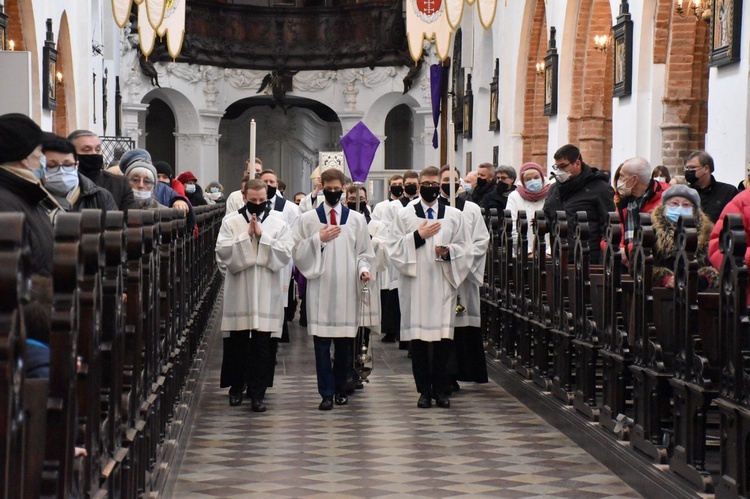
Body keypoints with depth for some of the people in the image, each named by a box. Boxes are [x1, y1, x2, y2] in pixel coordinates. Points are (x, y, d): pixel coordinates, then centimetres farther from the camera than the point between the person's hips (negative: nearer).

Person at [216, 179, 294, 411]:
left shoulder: (278, 222, 3)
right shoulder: (231, 221, 2)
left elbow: (285, 254, -7)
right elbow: (223, 252, -9)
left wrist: (262, 236, -13)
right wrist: (246, 236, -14)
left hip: (266, 294, 0)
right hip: (238, 292, 0)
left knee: (262, 346, 0)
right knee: (237, 342, 8)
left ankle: (257, 393, 6)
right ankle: (236, 387, 23)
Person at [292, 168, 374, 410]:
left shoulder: (357, 219, 8)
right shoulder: (308, 219, 5)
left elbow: (364, 252, 11)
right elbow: (298, 254, 4)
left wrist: (363, 269, -7)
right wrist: (317, 240, -9)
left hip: (346, 289, 1)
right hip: (320, 288, -1)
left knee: (345, 342, 5)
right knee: (322, 343, -2)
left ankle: (340, 388, 19)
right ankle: (326, 393, 3)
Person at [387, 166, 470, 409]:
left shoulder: (454, 216, 11)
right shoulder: (404, 215, 8)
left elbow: (463, 248, 9)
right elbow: (394, 249, 2)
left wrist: (448, 251, -11)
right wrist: (418, 236, -9)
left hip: (443, 282, 1)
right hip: (415, 285, -1)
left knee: (442, 338, -1)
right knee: (418, 339, -2)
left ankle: (440, 389, 6)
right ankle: (424, 390, 4)